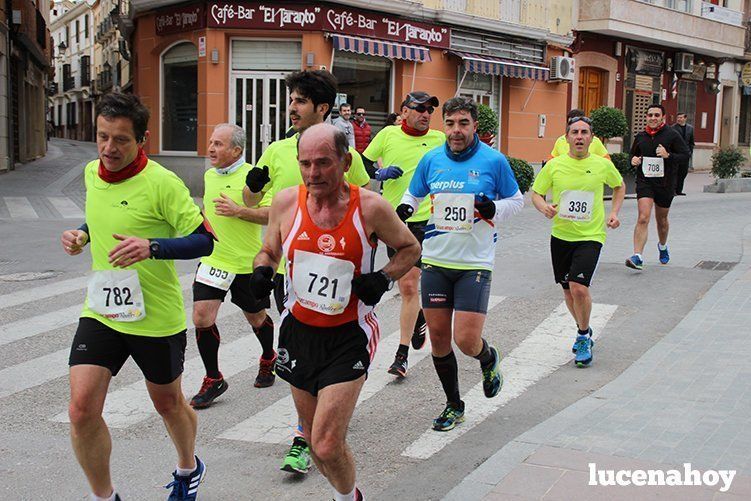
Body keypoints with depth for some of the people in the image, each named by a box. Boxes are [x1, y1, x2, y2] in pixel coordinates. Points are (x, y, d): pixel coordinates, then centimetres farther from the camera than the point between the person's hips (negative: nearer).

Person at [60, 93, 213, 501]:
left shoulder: (161, 183, -17)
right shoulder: (92, 173, 3)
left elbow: (204, 240, -17)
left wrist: (153, 247, -32)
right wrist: (82, 234, 3)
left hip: (156, 316, -4)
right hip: (100, 311, 5)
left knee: (167, 403, 17)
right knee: (82, 409, -8)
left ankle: (188, 468, 48)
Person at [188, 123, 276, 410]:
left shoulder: (251, 176, -14)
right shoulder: (209, 175, 7)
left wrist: (239, 211, -28)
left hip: (247, 262, -5)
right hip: (212, 259, 5)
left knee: (256, 318, 14)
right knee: (202, 317, -8)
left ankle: (268, 359, 45)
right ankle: (213, 380, 7)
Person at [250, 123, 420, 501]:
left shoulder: (370, 207, -13)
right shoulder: (286, 201, -5)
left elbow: (410, 248, 4)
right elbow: (268, 250, 12)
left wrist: (384, 278, -13)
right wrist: (261, 270, -10)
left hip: (348, 338, -4)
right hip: (298, 331, 4)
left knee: (326, 446, -10)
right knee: (315, 440, 16)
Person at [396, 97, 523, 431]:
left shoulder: (493, 161, -5)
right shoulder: (431, 159, 3)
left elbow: (516, 200, 6)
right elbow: (414, 194, 18)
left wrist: (494, 208, -14)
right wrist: (404, 208, -4)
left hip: (475, 263, -3)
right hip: (435, 261, 3)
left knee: (466, 340, -10)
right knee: (438, 336, 7)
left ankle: (488, 359, 29)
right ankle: (453, 405, 26)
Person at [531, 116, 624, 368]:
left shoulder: (603, 165, -3)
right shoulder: (554, 165, -3)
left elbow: (619, 185, 17)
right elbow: (536, 193, 5)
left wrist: (614, 212, 5)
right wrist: (544, 208, -16)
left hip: (590, 236, -3)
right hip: (561, 235, 3)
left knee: (579, 287, -18)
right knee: (568, 289, 13)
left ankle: (583, 338, 5)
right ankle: (583, 330, 40)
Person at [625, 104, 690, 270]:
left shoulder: (672, 135, -4)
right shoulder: (640, 136, 7)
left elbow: (685, 156, -5)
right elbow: (633, 155, 22)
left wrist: (668, 155, -21)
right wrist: (633, 160, -2)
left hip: (665, 183, -1)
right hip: (644, 182, 1)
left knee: (662, 219, 17)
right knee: (643, 218, -16)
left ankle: (662, 246, 46)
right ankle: (638, 257, -21)